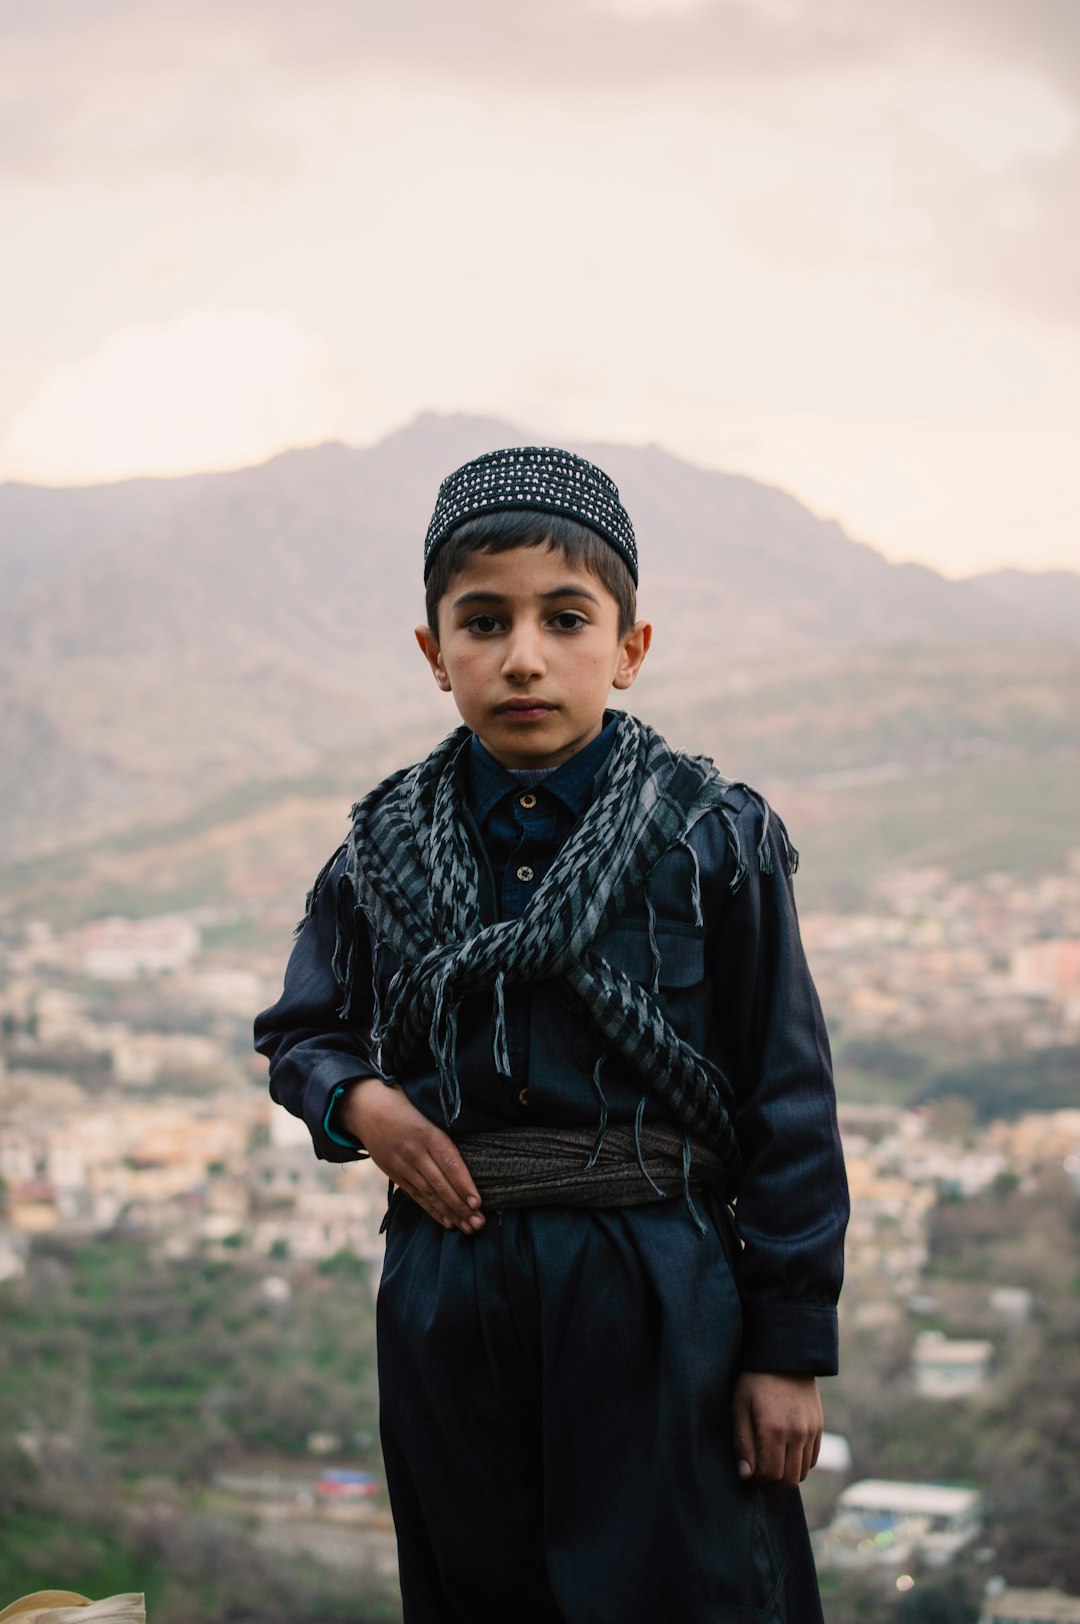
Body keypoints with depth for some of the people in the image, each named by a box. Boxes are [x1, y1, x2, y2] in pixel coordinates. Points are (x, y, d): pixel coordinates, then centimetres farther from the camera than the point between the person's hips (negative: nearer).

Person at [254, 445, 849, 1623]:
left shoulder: (716, 840, -4)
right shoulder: (384, 849, 5)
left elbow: (788, 1103, -2)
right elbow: (299, 1031, 20)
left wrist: (791, 1346, -3)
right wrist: (355, 1100, -5)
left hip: (656, 1293, -3)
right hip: (448, 1292, 3)